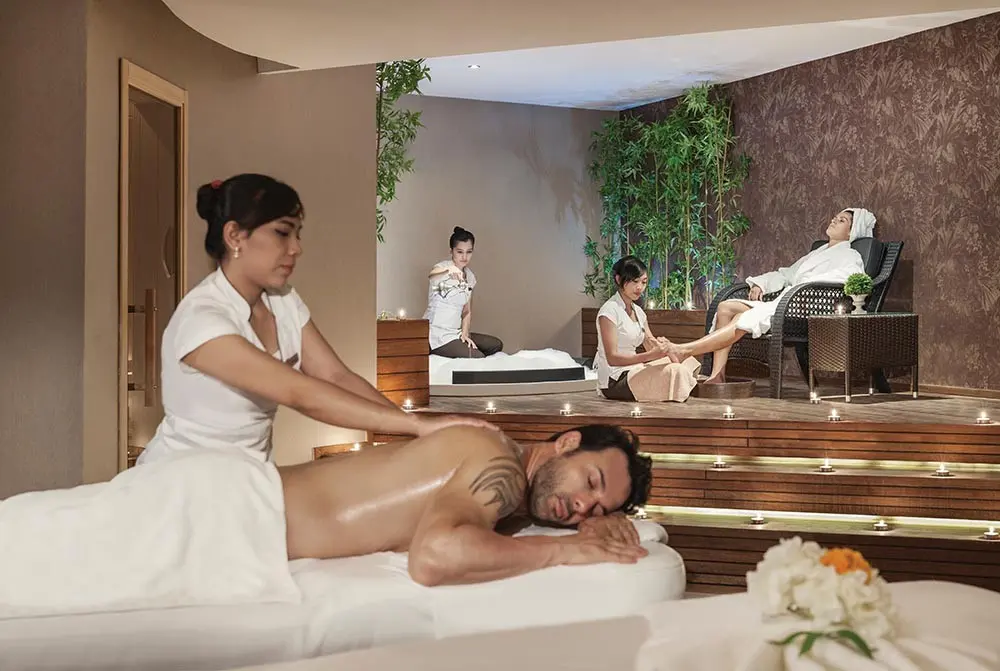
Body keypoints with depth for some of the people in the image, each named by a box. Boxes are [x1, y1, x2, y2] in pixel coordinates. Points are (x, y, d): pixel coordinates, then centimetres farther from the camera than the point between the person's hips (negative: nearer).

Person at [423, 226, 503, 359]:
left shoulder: (470, 276, 11)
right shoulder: (442, 267, -11)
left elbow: (467, 311, 13)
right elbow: (432, 277, -38)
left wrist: (465, 333, -4)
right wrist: (449, 271, -59)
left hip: (455, 332, 8)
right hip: (436, 335, -8)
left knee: (496, 344, 2)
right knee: (478, 357, -21)